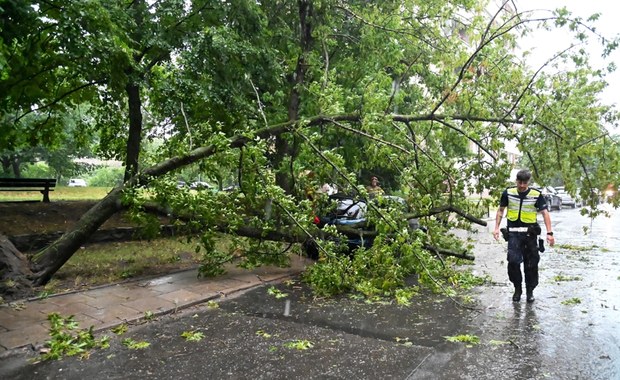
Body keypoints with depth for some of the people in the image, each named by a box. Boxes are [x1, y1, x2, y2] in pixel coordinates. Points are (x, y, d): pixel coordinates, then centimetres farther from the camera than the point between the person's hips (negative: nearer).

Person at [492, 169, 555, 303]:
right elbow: (501, 210, 9)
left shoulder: (536, 195, -4)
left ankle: (530, 291, 24)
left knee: (531, 263, 7)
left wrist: (549, 233, -12)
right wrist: (497, 228, 3)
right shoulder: (508, 193, 0)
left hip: (530, 232, 0)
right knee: (513, 261, -10)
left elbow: (545, 213, -5)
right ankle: (517, 289, 11)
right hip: (513, 233, 0)